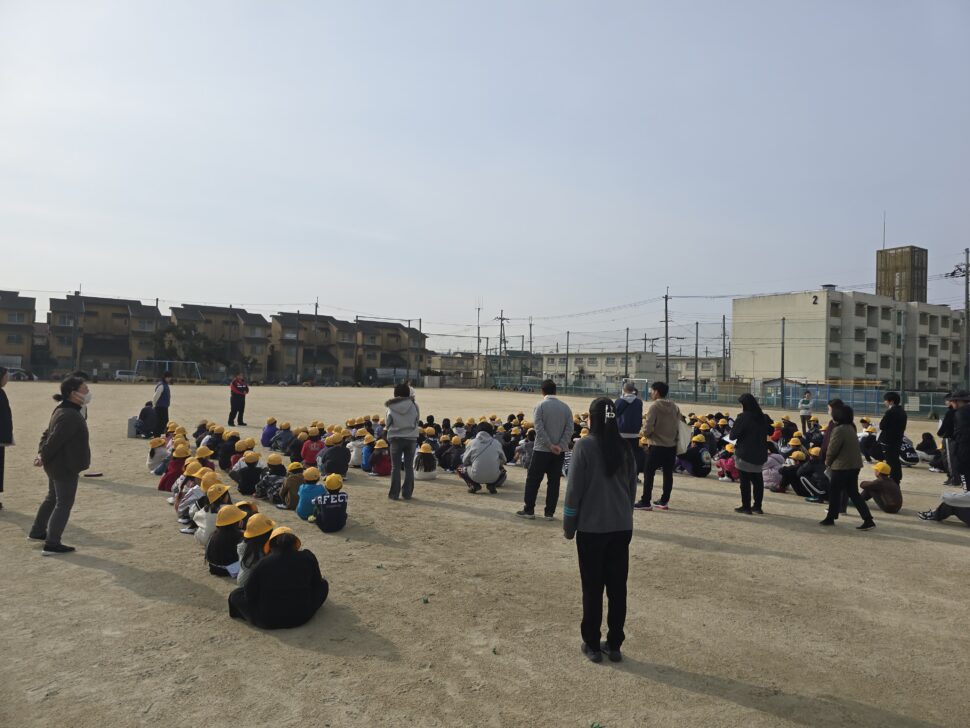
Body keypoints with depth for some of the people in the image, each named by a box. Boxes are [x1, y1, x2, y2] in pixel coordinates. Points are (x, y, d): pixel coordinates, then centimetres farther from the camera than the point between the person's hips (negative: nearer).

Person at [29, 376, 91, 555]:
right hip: (65, 467, -11)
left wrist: (42, 453, 4)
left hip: (57, 465, 11)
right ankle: (52, 544, 4)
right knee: (64, 504, -1)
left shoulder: (63, 411, 9)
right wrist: (44, 457, -12)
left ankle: (37, 532, 40)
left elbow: (48, 433, 13)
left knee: (52, 499, 25)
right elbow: (54, 440, -26)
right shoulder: (69, 416, -26)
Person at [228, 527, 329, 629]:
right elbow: (316, 583, 5)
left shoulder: (262, 563, -14)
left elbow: (249, 594, -6)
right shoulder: (308, 557, -8)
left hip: (267, 622, -2)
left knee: (235, 594, 18)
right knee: (323, 584, 23)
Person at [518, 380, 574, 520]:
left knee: (533, 480, 7)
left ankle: (529, 510, 9)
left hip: (542, 450, -4)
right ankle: (549, 512, 11)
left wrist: (550, 445, -13)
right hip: (560, 451, 4)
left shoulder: (540, 406, -8)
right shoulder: (565, 407, 4)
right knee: (554, 481, 9)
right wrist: (560, 446, -6)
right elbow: (569, 430, -2)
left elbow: (540, 429, -15)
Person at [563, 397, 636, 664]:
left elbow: (574, 489, -10)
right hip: (622, 527, 4)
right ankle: (614, 645, 20)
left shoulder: (585, 446, -12)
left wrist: (568, 526, 0)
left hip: (592, 527, -4)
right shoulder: (625, 448, 2)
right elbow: (632, 488, 9)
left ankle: (592, 645, 16)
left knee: (592, 588, 7)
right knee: (617, 587, 11)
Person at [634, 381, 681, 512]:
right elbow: (678, 427, 9)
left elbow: (648, 427, -15)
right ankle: (664, 501, 17)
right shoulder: (675, 407, 6)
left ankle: (645, 502, 1)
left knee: (649, 474, 0)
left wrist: (646, 434, 4)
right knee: (668, 474, 11)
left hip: (657, 446, -6)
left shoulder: (655, 406, -13)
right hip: (672, 446, 6)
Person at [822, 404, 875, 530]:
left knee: (834, 492, 6)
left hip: (842, 466, -8)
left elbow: (832, 449, -18)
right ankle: (868, 519, 7)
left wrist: (827, 461, 1)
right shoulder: (850, 428, 10)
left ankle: (830, 518, 16)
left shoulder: (839, 430, -19)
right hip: (854, 465, 8)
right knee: (853, 492, 12)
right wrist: (831, 461, 13)